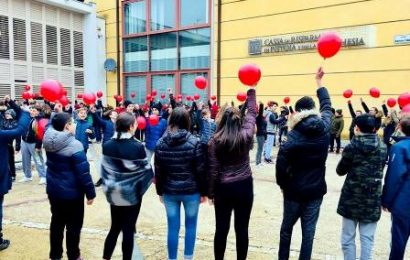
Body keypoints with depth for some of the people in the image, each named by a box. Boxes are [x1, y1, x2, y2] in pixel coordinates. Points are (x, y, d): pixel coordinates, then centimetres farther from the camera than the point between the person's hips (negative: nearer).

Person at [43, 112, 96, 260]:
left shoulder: (49, 140, -6)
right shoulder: (74, 145, -24)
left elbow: (53, 127, 21)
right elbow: (83, 172, -21)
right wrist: (90, 193, -13)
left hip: (53, 189, 7)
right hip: (71, 192, -7)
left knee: (57, 222, 21)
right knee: (74, 226, 10)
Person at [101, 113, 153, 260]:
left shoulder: (107, 145, -4)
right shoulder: (137, 146, -16)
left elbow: (104, 169, 2)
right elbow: (145, 169, -6)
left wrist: (108, 186, 15)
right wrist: (153, 178, 14)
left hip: (114, 193, 4)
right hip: (132, 194, -4)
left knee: (115, 227, 19)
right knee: (128, 230, 7)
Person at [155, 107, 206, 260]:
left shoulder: (161, 143, -3)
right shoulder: (194, 142, -12)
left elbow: (158, 171, 2)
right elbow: (200, 170, -9)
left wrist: (160, 191, 13)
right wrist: (203, 191, 2)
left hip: (169, 192, 2)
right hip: (191, 191, -2)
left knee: (173, 228, 11)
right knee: (191, 226, 15)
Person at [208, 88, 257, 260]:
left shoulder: (215, 141, -10)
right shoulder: (246, 136, -7)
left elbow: (213, 170, -8)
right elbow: (252, 112, 8)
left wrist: (211, 193, 3)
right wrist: (251, 91, 18)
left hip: (223, 188, -1)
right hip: (245, 186, 1)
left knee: (221, 229, 10)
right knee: (242, 229, 10)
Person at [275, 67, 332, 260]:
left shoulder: (294, 135, -16)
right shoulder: (324, 128, -5)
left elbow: (281, 161, -22)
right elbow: (327, 107, 13)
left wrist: (282, 183, -5)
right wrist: (319, 82, 25)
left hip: (294, 189, -2)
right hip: (316, 189, 2)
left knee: (287, 227, 16)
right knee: (309, 229, 10)